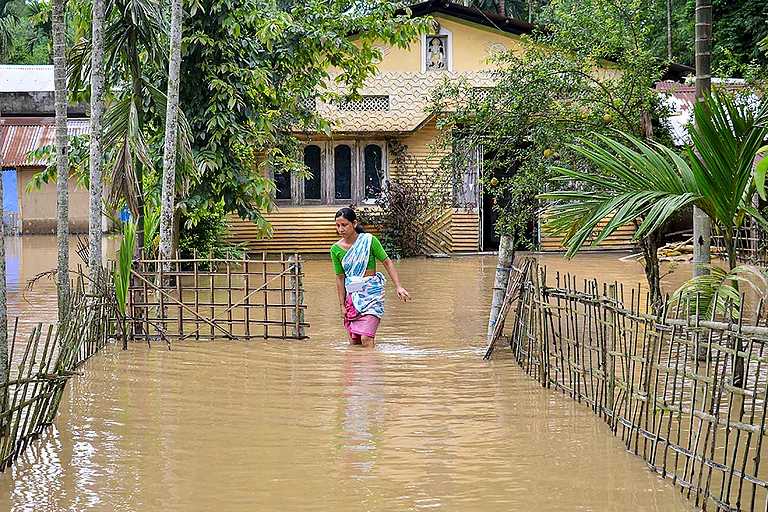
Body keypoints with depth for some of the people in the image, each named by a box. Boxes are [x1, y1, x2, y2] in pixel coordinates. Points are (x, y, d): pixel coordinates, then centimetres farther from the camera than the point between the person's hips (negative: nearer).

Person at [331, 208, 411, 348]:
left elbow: (387, 263, -3)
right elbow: (340, 278, 7)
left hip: (371, 293, -4)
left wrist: (399, 286, -12)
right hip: (352, 294, 4)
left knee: (366, 339, -16)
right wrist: (342, 305, 6)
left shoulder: (369, 240, -8)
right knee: (354, 342, 5)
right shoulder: (336, 249, 1)